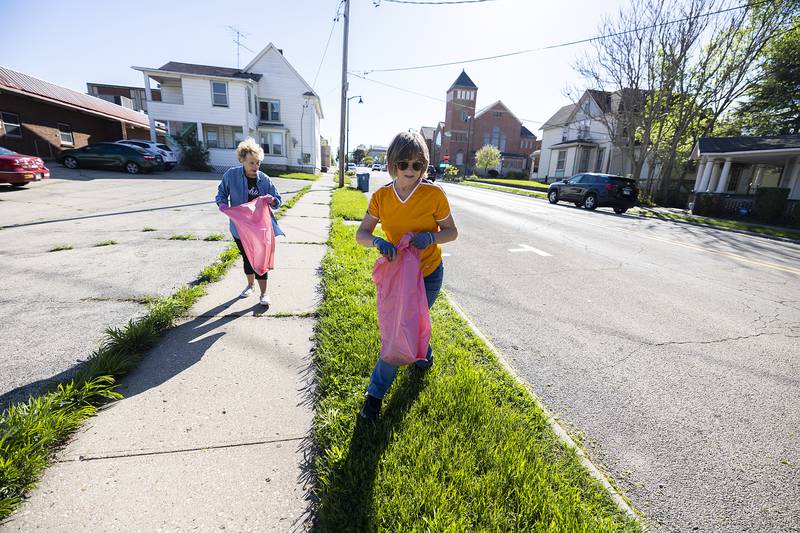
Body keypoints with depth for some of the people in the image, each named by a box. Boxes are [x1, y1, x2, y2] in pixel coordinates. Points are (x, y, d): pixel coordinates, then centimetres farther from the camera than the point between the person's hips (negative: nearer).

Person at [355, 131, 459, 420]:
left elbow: (451, 231, -8)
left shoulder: (434, 194, -18)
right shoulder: (381, 196, -10)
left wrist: (431, 237, -30)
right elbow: (361, 234, -9)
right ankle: (424, 357, 53)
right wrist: (378, 242, -31)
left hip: (427, 275, -3)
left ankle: (376, 391, 20)